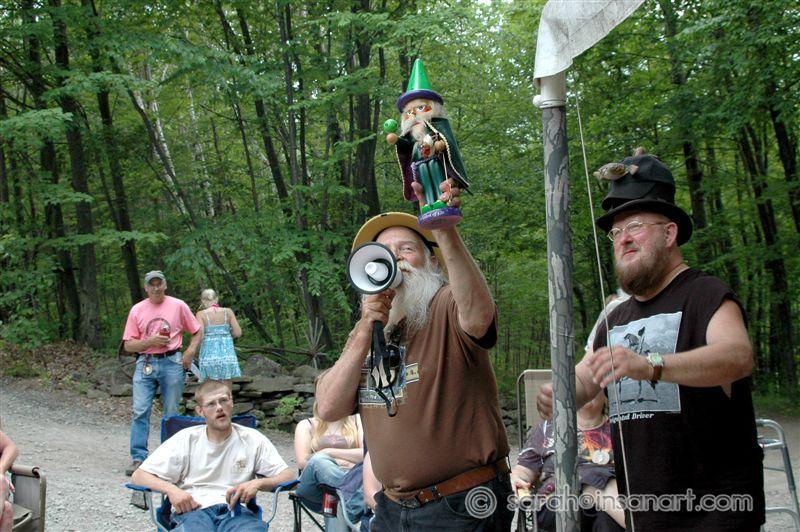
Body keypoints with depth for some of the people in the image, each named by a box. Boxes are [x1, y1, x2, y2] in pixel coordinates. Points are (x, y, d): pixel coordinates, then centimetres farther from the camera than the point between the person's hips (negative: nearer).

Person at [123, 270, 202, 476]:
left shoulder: (178, 306, 4)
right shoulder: (137, 310, 6)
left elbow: (197, 332, 10)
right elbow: (128, 345, 4)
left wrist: (189, 353, -5)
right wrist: (151, 341, -11)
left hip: (172, 363, -1)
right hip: (145, 364, 1)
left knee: (172, 413, 3)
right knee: (140, 411, -8)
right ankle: (138, 458, -6)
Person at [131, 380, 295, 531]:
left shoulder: (252, 439, 15)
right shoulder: (186, 439, 15)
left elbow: (288, 476, 10)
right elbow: (139, 476, 12)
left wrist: (258, 483, -10)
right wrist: (171, 490, -9)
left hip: (236, 510, 1)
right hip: (193, 510, -1)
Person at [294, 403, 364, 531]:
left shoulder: (357, 420, 19)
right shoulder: (306, 425, 17)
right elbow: (302, 462, 0)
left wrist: (330, 452, -5)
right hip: (316, 488, 0)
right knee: (319, 460, -35)